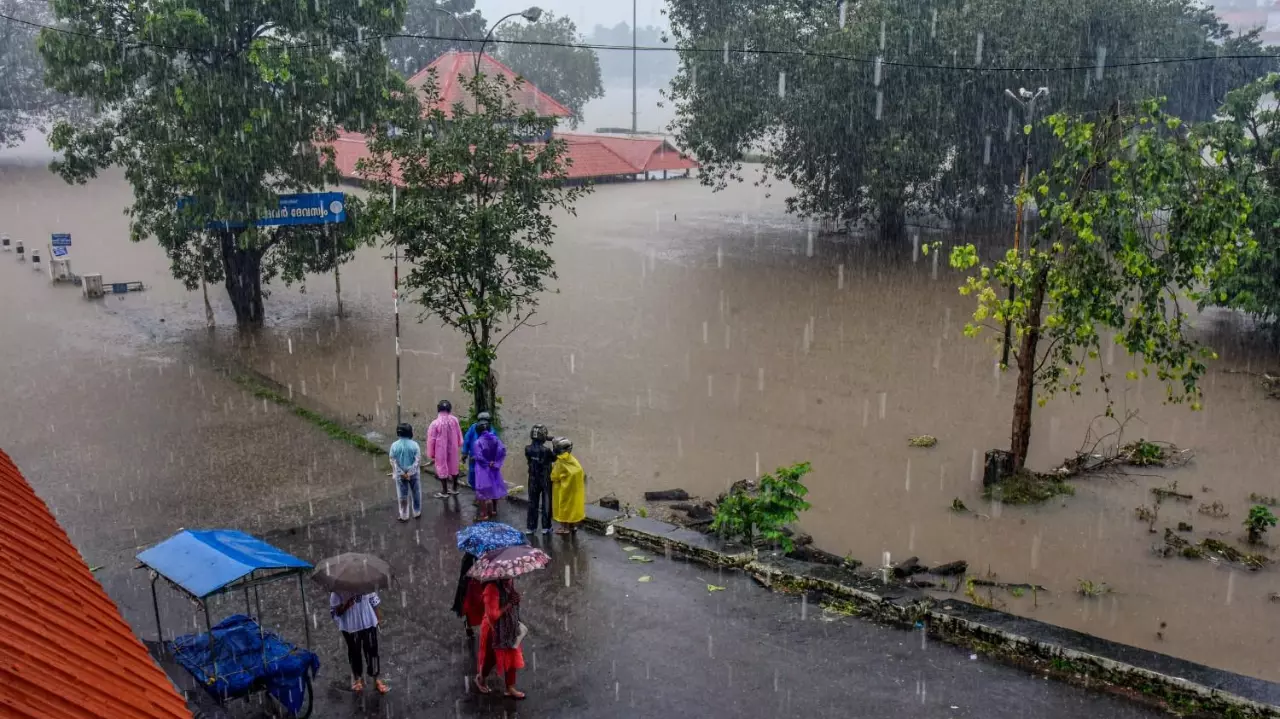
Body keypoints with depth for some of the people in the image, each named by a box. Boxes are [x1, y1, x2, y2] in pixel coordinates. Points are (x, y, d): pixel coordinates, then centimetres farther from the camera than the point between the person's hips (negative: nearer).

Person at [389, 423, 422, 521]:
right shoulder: (414, 444, -14)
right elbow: (418, 461, -15)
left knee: (402, 495, 12)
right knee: (416, 493, 17)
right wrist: (409, 473, -11)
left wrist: (402, 473, -7)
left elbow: (393, 462, -10)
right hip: (413, 473, -1)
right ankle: (417, 513, 29)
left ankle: (404, 516, 21)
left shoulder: (394, 445, -11)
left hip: (400, 475, 1)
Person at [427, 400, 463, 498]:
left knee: (442, 468, 9)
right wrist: (459, 445, 19)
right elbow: (459, 434, 2)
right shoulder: (454, 420, -10)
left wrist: (431, 454, 0)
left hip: (441, 450, -3)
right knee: (453, 467, 19)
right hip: (453, 449, 3)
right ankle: (455, 488, 31)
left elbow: (431, 440, -11)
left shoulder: (435, 423, -18)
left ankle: (444, 491, 17)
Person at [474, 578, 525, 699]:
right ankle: (480, 679, 40)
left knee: (512, 657, 9)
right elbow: (493, 615, -29)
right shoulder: (492, 589, -27)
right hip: (495, 630, -7)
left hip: (509, 629, 7)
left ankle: (510, 688, 20)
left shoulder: (509, 585, -2)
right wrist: (510, 604, -28)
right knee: (491, 658, 12)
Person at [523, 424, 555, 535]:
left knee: (533, 503, 12)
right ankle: (546, 527, 14)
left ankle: (531, 527, 16)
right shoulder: (546, 450, -22)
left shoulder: (528, 449, -10)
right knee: (546, 503, 9)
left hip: (533, 480, 3)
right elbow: (554, 458, -5)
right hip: (546, 480, -3)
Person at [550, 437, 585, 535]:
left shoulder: (560, 462, -19)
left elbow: (554, 477, -14)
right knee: (573, 504, 17)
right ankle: (573, 525, 26)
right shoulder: (572, 459, 2)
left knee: (564, 506, 3)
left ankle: (565, 527, 6)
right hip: (575, 488, 7)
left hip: (565, 488, -7)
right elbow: (581, 473, 5)